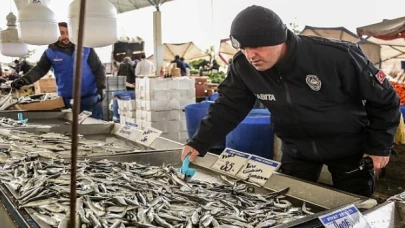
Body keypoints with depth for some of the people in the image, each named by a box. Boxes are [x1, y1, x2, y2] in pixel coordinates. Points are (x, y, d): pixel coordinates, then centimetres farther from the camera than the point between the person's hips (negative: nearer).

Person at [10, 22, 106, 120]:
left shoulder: (86, 47, 1)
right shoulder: (50, 52, 2)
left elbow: (99, 68, 2)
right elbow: (39, 69, -6)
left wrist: (101, 87, -12)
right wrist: (24, 80, -24)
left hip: (90, 97, -1)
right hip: (67, 100, 1)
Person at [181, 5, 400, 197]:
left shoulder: (337, 56, -29)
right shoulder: (243, 67, -20)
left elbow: (383, 99, -15)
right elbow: (228, 107, -6)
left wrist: (379, 146, -10)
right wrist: (199, 143, -16)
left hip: (349, 147, -2)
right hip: (296, 149, 3)